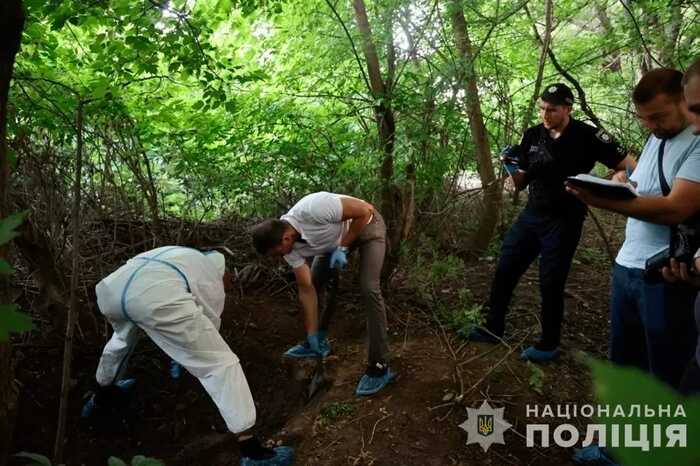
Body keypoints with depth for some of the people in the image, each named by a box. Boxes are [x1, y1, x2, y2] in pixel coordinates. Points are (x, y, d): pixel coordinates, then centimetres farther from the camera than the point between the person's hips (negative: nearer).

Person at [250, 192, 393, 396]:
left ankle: (379, 367, -11)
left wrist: (343, 247, -26)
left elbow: (365, 211, -31)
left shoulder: (314, 208, -40)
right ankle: (319, 343, 25)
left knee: (368, 289, -19)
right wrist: (312, 334, -5)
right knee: (314, 282, 6)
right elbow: (306, 289, -8)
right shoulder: (292, 248, -16)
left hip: (367, 226, -7)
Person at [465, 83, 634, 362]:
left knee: (550, 283, 1)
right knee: (504, 270, 7)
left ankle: (549, 344, 21)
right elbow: (521, 184, 6)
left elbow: (630, 167, -10)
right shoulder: (532, 136, 1)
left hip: (564, 221, -5)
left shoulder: (587, 136, -11)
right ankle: (493, 328, 24)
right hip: (531, 216, 5)